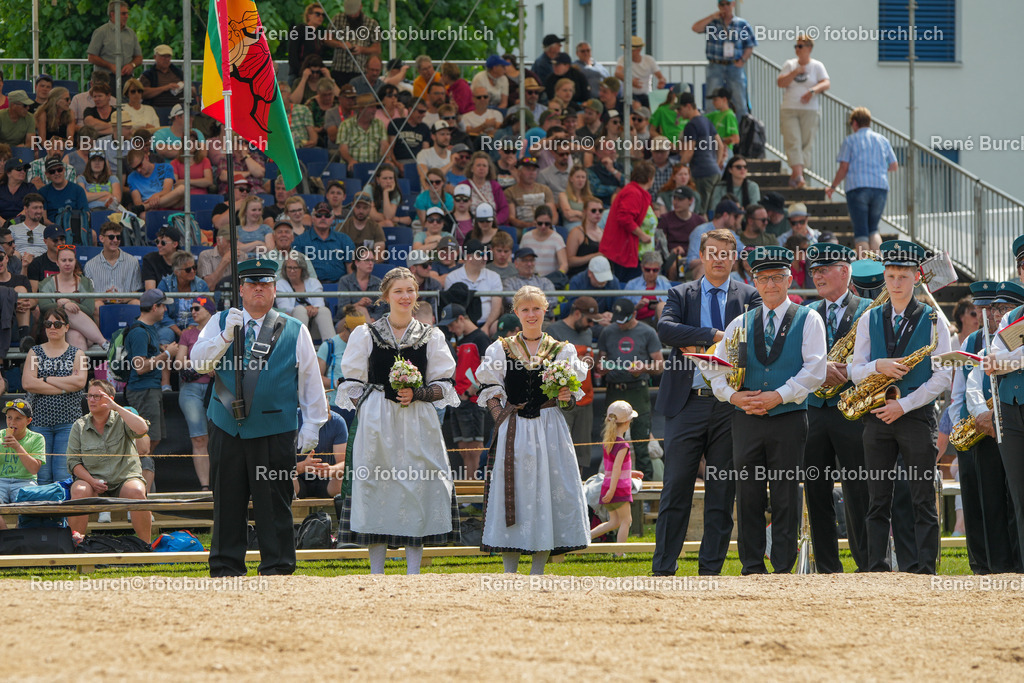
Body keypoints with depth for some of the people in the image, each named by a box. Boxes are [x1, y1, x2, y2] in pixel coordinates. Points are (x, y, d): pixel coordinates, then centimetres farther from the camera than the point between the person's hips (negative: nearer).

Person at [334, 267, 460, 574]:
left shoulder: (431, 337, 10)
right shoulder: (365, 335, 8)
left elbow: (443, 387, 8)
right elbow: (352, 385, 7)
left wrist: (416, 394, -10)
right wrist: (366, 414, -8)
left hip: (417, 423, 1)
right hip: (376, 423, -1)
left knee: (418, 488, -5)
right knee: (376, 490, -4)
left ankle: (413, 573, -2)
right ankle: (376, 575, 0)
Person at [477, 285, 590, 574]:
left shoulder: (562, 351, 9)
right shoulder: (501, 349, 8)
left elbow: (572, 397, 11)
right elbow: (491, 392, 5)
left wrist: (567, 397, -11)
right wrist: (502, 421, -8)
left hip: (549, 430, 1)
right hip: (512, 431, -1)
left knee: (546, 492, -2)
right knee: (512, 490, -3)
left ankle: (537, 572, 4)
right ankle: (510, 574, 2)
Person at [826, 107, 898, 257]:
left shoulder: (851, 140, 3)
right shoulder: (882, 141, 15)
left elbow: (844, 168, -2)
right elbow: (894, 166, 19)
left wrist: (832, 187, 11)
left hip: (857, 188, -4)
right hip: (880, 188, 4)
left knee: (861, 232, -1)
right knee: (873, 229, 14)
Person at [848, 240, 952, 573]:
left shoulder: (932, 320, 2)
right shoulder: (870, 320, 11)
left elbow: (943, 375, -3)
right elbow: (855, 371, 8)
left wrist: (904, 405, -11)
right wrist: (878, 366, -15)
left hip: (917, 416, -3)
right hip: (877, 417, 3)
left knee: (923, 501, -4)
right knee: (878, 501, 3)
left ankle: (926, 571, -4)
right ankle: (877, 571, 4)